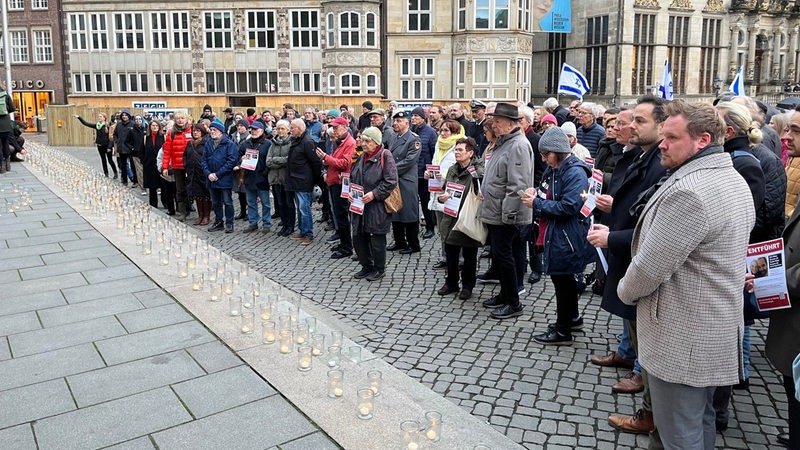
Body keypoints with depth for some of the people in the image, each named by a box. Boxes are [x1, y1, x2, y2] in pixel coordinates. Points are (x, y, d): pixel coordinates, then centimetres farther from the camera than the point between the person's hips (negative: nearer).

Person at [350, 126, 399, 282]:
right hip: (359, 206, 7)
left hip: (378, 207, -7)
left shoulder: (385, 156, -11)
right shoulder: (361, 157, 11)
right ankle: (366, 266, 29)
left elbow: (391, 181, -17)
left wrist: (374, 194, -21)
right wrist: (350, 192, 1)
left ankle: (379, 269, 22)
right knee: (358, 237, 11)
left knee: (377, 239, 4)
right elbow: (352, 178, 19)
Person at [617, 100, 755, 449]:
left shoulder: (688, 191, -26)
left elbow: (650, 266, -26)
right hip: (717, 331, 10)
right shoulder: (734, 180, 9)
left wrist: (625, 290, -4)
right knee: (700, 420, 25)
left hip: (682, 338, -10)